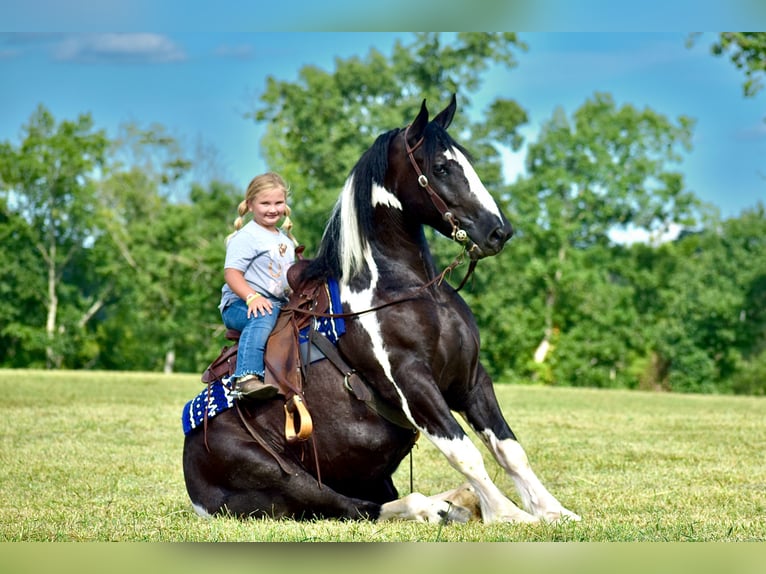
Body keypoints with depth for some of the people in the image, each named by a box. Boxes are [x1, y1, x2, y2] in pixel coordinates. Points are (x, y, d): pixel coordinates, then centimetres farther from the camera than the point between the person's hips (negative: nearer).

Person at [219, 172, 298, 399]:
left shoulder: (285, 240, 23)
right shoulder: (246, 237, -4)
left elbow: (289, 278, 33)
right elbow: (232, 273, -14)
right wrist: (252, 297, -29)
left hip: (280, 304, 8)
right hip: (240, 305, -8)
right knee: (263, 317, -39)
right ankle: (247, 377, -53)